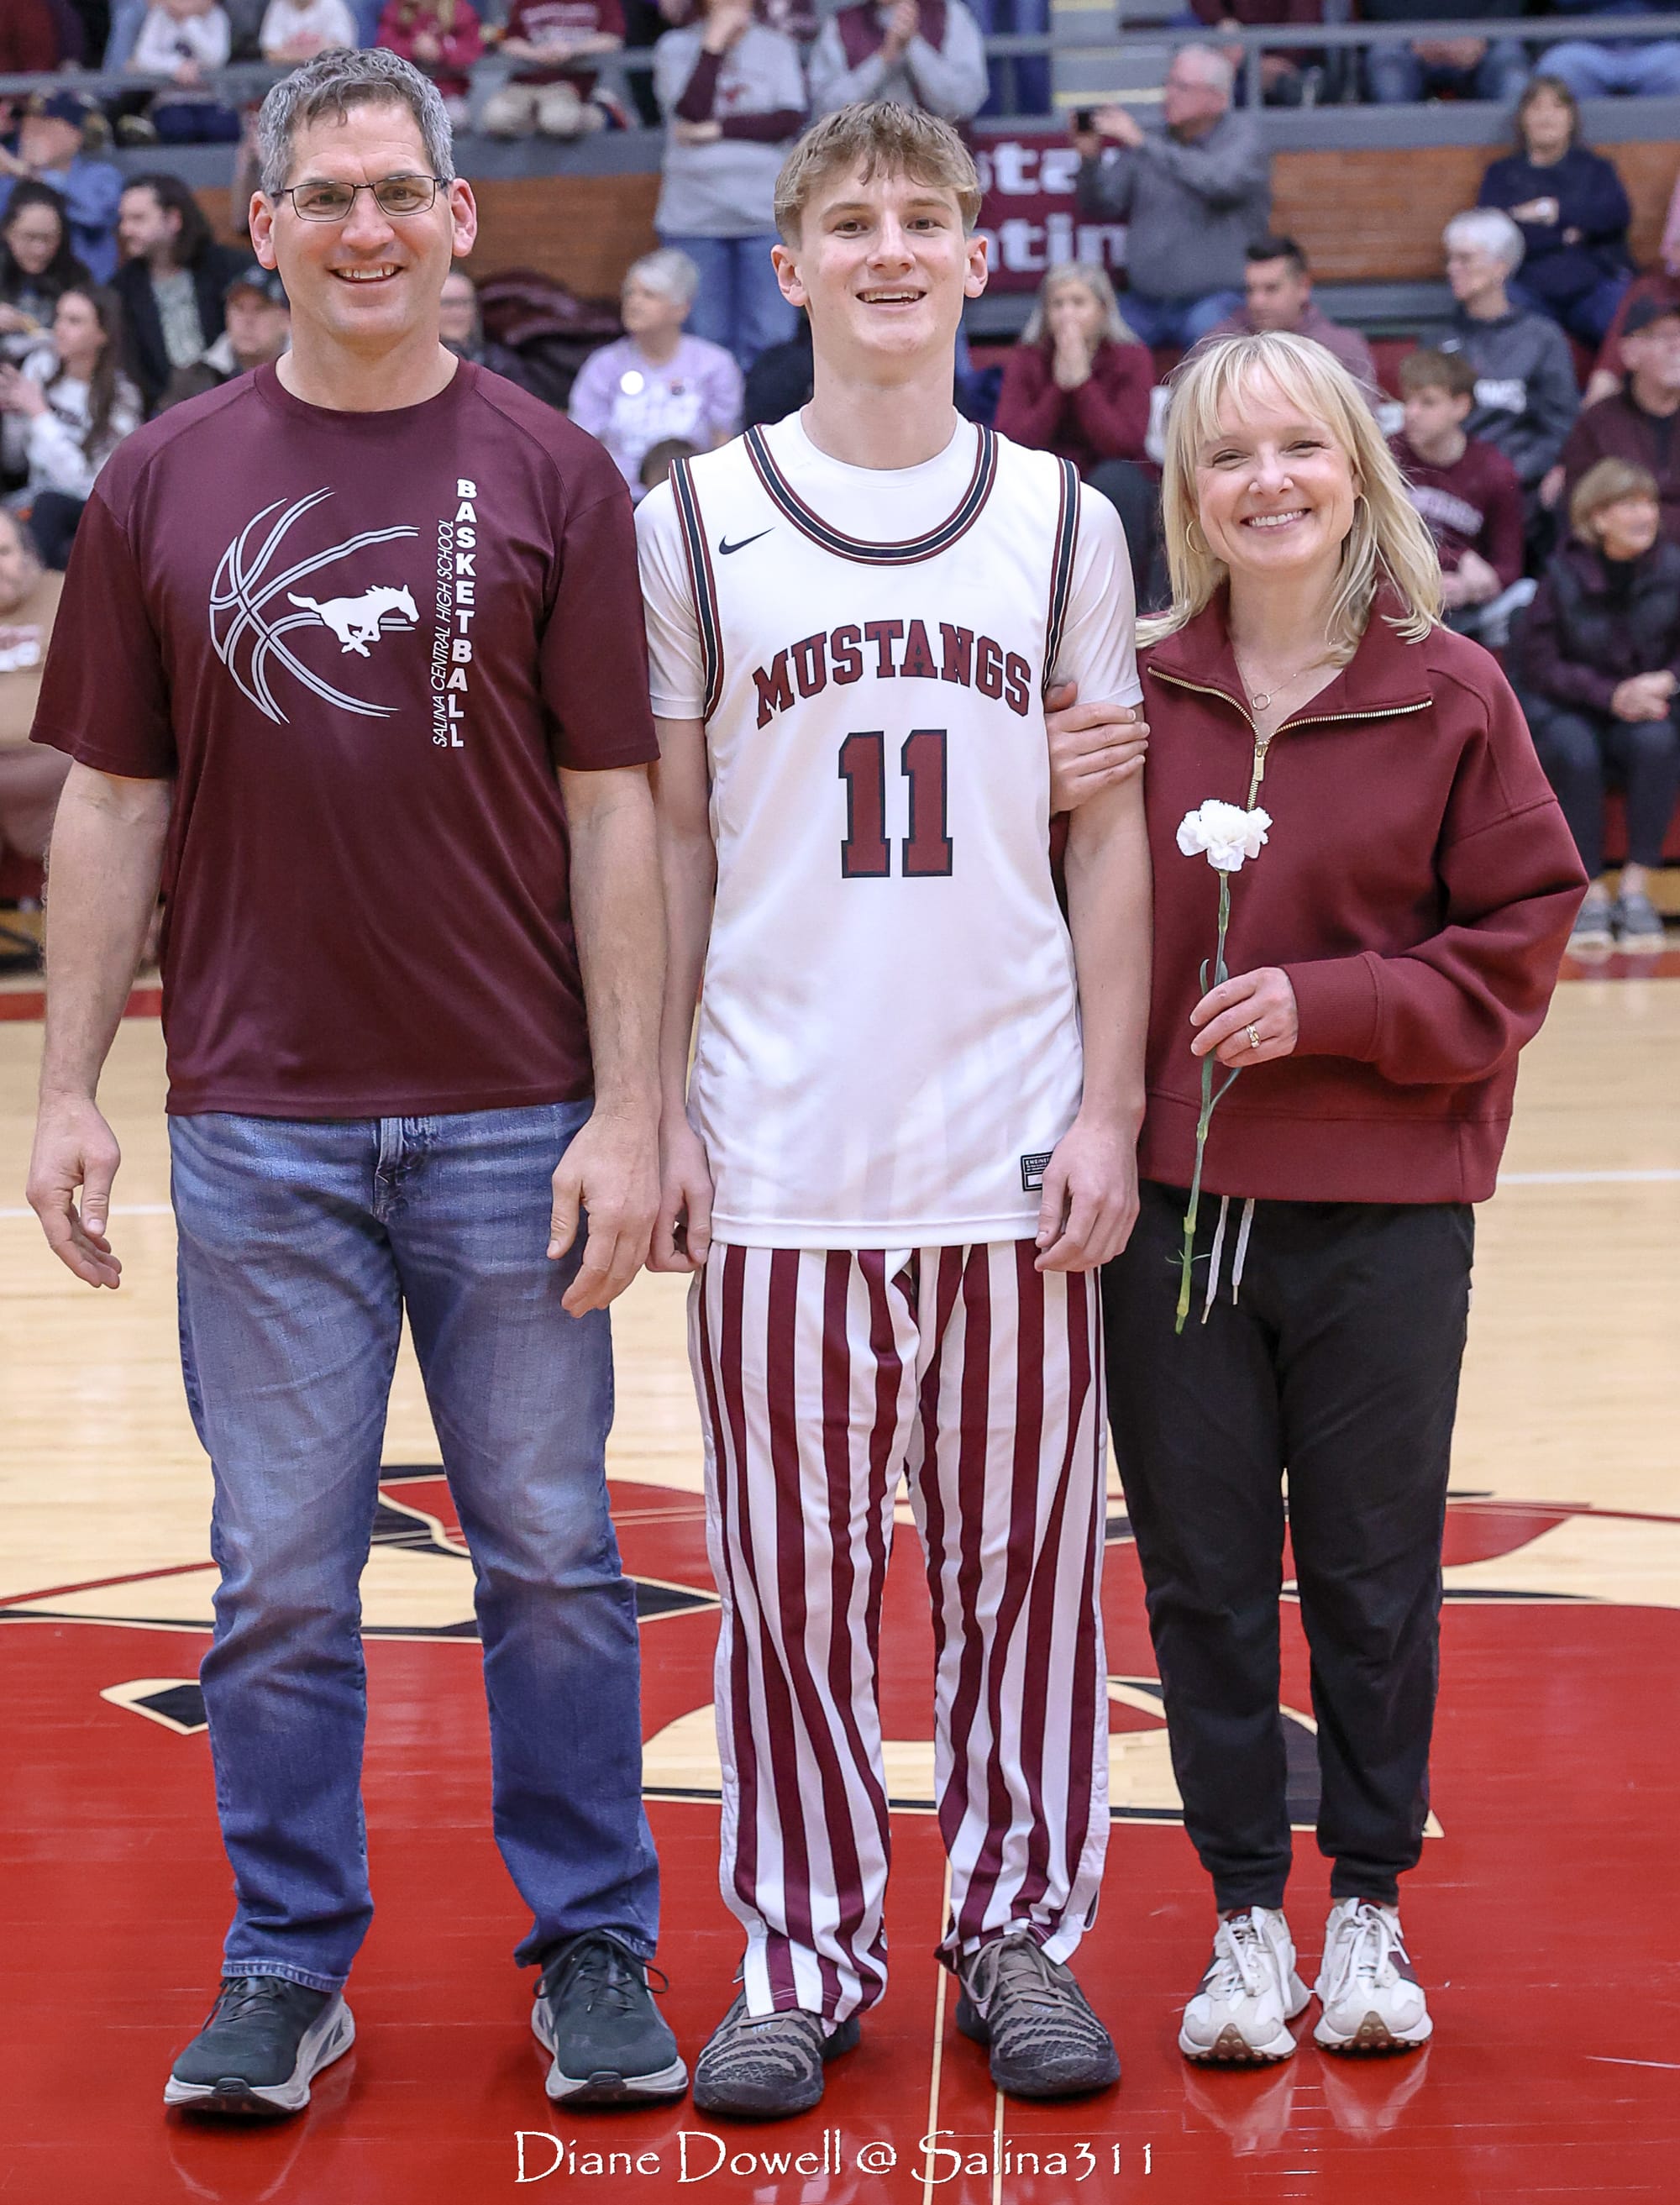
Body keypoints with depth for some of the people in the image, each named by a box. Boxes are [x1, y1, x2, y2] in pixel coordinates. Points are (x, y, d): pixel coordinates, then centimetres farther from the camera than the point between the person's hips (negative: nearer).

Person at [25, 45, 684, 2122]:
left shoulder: (551, 478, 1)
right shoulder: (165, 483, 5)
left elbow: (614, 814, -1)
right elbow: (112, 801, 7)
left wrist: (628, 1113, -6)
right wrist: (68, 1087, 2)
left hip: (514, 1122, -1)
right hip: (258, 1125, 1)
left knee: (549, 1558, 8)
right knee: (281, 1574, 7)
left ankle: (595, 1950, 21)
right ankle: (286, 1967, 20)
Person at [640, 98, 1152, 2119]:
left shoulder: (1062, 523, 7)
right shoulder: (695, 525, 4)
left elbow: (1109, 835, 7)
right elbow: (669, 837, 5)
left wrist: (1110, 1108, 0)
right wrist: (653, 1107, -1)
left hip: (1017, 1152, 1)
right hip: (780, 1155, -1)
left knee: (1021, 1561, 6)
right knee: (791, 1571, 4)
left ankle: (1019, 1928, 20)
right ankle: (804, 1951, 16)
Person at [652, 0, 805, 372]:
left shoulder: (777, 46, 9)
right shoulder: (676, 46, 7)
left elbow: (790, 120, -4)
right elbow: (692, 111, -9)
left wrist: (719, 129, -9)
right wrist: (714, 44, -8)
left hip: (765, 213, 1)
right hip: (694, 215, 0)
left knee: (771, 340, -3)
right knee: (706, 339, 0)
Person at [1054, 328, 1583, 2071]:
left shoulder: (1452, 696, -2)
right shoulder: (1132, 693, 1)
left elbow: (1522, 935, -2)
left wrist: (1328, 1002, -13)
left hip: (1384, 1209, -1)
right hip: (1173, 1200, 1)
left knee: (1374, 1572, 9)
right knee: (1202, 1575, 7)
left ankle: (1368, 1906, 24)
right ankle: (1246, 1912, 20)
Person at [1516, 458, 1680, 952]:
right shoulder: (1564, 574, -7)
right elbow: (1539, 666, -6)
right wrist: (1611, 696, -18)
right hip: (1567, 713, -1)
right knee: (1575, 751, -35)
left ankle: (1636, 888, -28)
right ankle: (1591, 894, -25)